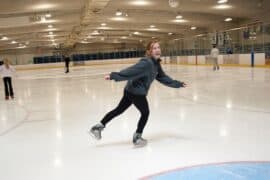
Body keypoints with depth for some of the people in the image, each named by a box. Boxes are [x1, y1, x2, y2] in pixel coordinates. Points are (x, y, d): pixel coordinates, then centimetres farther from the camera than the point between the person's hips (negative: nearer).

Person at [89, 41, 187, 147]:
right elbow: (130, 71, -29)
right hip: (136, 92, -9)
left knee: (119, 110, 17)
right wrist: (113, 76, -31)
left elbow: (163, 77, 14)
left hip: (131, 90, 9)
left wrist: (178, 84, 16)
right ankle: (137, 137, 24)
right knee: (145, 112, 9)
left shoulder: (156, 64, 7)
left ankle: (98, 127, 26)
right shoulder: (146, 63, -22)